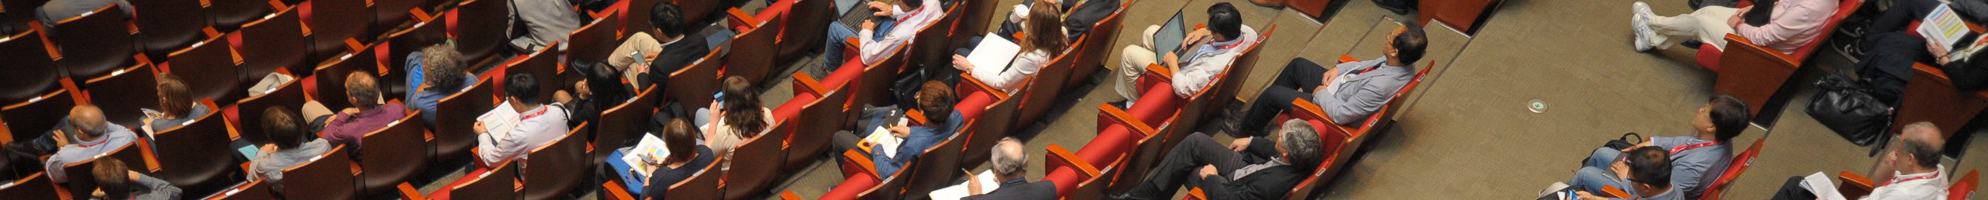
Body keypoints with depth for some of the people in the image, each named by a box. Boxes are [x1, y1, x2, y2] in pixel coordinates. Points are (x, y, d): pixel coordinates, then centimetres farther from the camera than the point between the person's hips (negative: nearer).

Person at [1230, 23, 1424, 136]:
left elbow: (1340, 115, -33)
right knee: (1297, 65, 20)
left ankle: (1247, 128, 31)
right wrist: (1338, 69, -3)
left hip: (1331, 105, -9)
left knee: (1272, 94, -1)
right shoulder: (1403, 62, -16)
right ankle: (1259, 113, 37)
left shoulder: (1380, 87, -41)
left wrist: (1320, 93, -17)